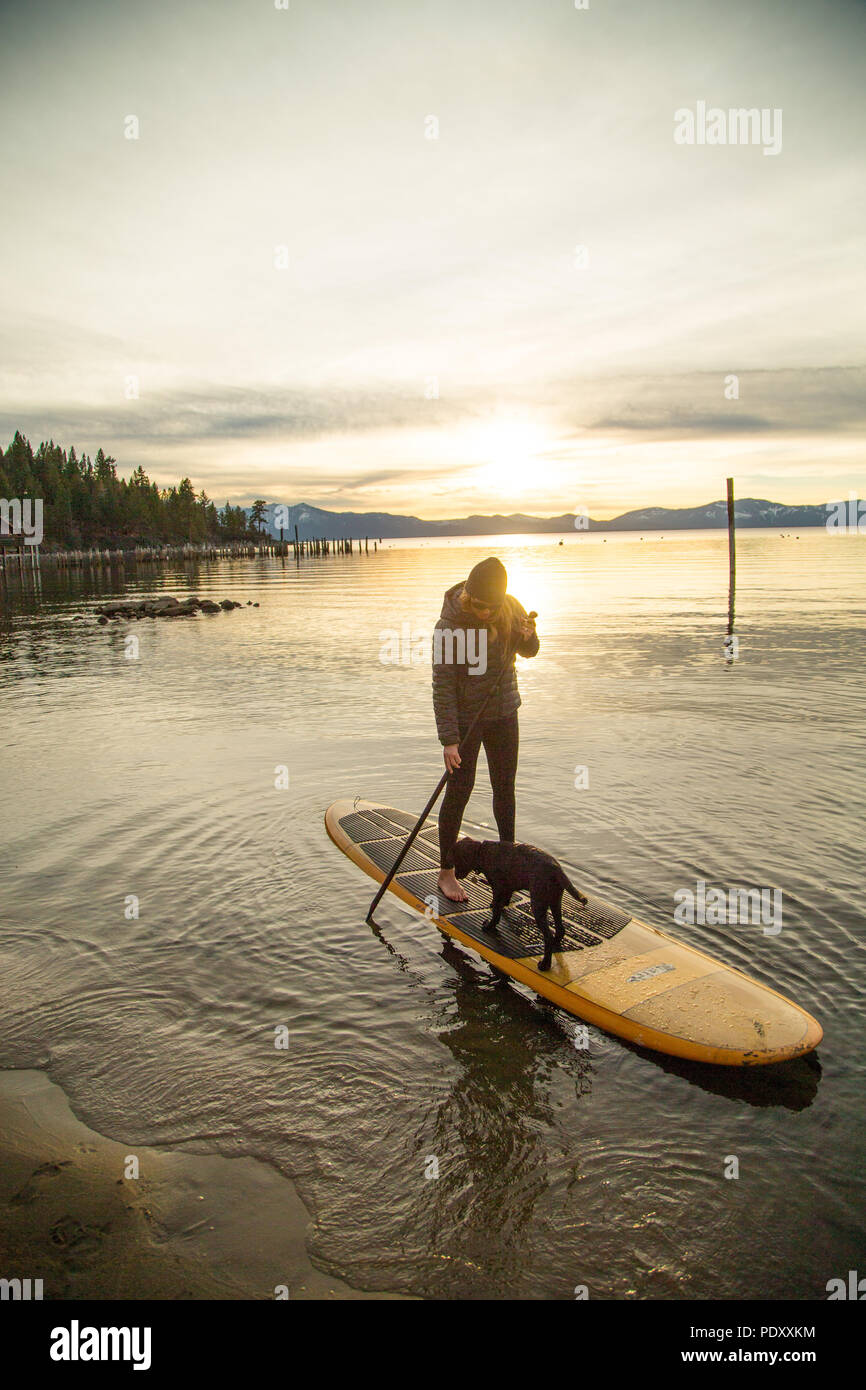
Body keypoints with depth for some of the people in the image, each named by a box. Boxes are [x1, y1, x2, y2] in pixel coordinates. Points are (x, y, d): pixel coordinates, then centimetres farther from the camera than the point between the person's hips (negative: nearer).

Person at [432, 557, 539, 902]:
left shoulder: (511, 609, -8)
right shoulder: (449, 625, -23)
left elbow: (528, 652, 9)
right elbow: (443, 686, -21)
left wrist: (528, 637, -16)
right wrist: (448, 739, -24)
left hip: (503, 714, 5)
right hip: (465, 718, -4)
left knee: (504, 787, 15)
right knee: (459, 790, 1)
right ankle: (445, 873, 15)